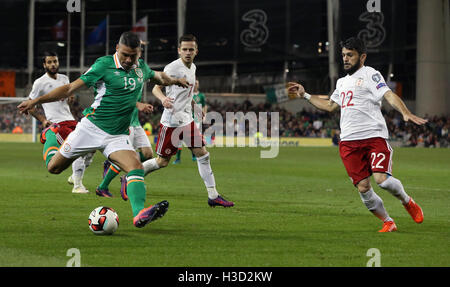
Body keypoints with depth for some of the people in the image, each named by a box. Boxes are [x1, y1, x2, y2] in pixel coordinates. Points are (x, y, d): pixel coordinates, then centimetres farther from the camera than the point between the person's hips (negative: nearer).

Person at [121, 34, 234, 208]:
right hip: (171, 120, -8)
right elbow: (156, 88, -14)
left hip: (186, 119, 8)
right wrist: (163, 99, -34)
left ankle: (213, 196, 2)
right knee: (162, 161, -1)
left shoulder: (192, 67, 13)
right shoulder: (173, 67, -13)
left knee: (202, 154, -1)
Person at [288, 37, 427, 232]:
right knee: (363, 188, -4)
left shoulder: (369, 74, 3)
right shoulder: (342, 82, 25)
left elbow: (389, 95, -10)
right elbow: (330, 106, 39)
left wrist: (406, 113, -27)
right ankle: (387, 222, 12)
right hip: (349, 142, 6)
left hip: (374, 137, -6)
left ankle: (407, 201, 8)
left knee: (382, 179, -22)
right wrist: (305, 95, 39)